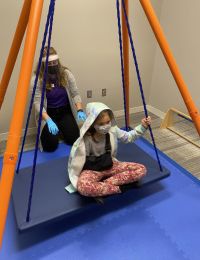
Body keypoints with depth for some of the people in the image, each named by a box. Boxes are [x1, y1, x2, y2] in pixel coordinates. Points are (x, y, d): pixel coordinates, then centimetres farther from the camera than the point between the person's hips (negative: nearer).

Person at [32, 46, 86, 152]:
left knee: (74, 139, -13)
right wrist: (49, 120, -31)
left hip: (65, 111, 2)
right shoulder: (37, 78, -15)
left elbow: (75, 94, -6)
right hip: (48, 113, -2)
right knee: (50, 145, -16)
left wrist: (80, 110, -22)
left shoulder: (66, 73, -8)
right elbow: (37, 103, -18)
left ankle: (61, 128, 21)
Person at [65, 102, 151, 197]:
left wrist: (142, 127, -5)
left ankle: (100, 187, -20)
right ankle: (118, 188, -20)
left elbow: (129, 137, 6)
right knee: (83, 187, -39)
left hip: (110, 165, 5)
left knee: (141, 169, -14)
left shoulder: (113, 130, -10)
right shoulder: (85, 139, -21)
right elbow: (77, 159, -12)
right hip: (92, 170, -4)